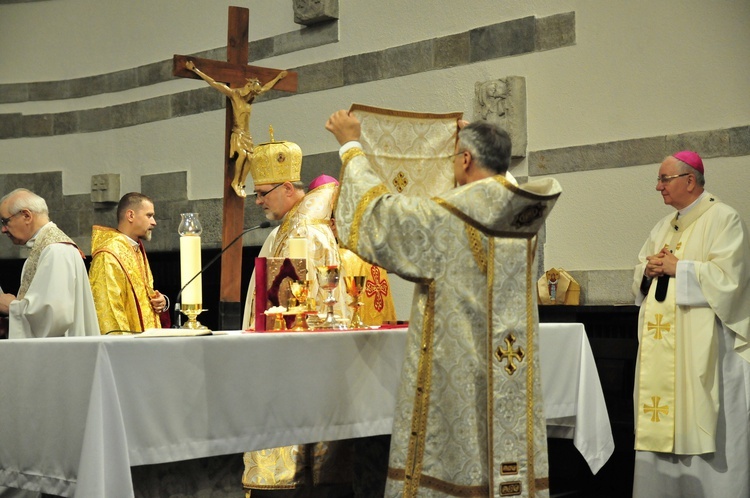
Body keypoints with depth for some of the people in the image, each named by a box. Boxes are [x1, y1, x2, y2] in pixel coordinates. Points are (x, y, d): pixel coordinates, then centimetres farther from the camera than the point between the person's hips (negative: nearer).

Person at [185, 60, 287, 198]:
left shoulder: (250, 98, 8)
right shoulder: (234, 94, -8)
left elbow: (266, 87, 25)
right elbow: (213, 83, -9)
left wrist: (278, 77, 36)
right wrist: (194, 69, -11)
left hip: (246, 133, 6)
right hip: (237, 132, -6)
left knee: (249, 158, -12)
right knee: (242, 154, -27)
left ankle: (241, 184, -1)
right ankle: (235, 182, -14)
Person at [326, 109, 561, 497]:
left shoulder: (444, 218, -14)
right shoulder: (523, 216, 3)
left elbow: (375, 208, -4)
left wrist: (351, 145, 8)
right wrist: (476, 138, 36)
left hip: (456, 372, -6)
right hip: (512, 375, 6)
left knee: (448, 460, 2)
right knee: (509, 457, 10)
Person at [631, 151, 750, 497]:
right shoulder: (664, 226, 18)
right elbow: (640, 276, 19)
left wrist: (676, 267, -13)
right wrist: (649, 269, -3)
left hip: (701, 345, -7)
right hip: (661, 348, 7)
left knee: (700, 426, -6)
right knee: (661, 425, 6)